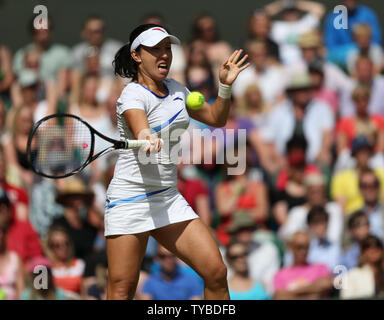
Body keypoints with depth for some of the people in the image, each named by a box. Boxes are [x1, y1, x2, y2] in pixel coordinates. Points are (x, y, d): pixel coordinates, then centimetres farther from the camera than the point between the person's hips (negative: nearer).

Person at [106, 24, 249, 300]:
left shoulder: (176, 90, 12)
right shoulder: (133, 95, -11)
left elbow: (216, 118, 24)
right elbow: (141, 132, -32)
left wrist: (225, 86, 7)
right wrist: (149, 141, -55)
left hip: (169, 200, 7)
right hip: (130, 201, -7)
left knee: (216, 272, -8)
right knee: (122, 291, -10)